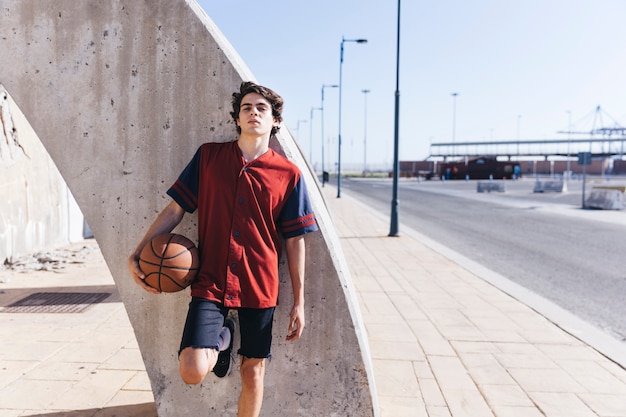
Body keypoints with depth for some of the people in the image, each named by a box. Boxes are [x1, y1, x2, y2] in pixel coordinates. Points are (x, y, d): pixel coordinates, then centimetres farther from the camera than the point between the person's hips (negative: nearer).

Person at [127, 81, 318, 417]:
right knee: (193, 372, -14)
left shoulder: (288, 174, -1)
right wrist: (137, 254, -1)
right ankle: (221, 337, 20)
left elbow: (295, 241, 1)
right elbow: (175, 209, 6)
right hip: (210, 283, 0)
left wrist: (299, 302, 1)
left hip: (259, 287, 0)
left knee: (253, 370, 10)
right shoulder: (208, 156, 2)